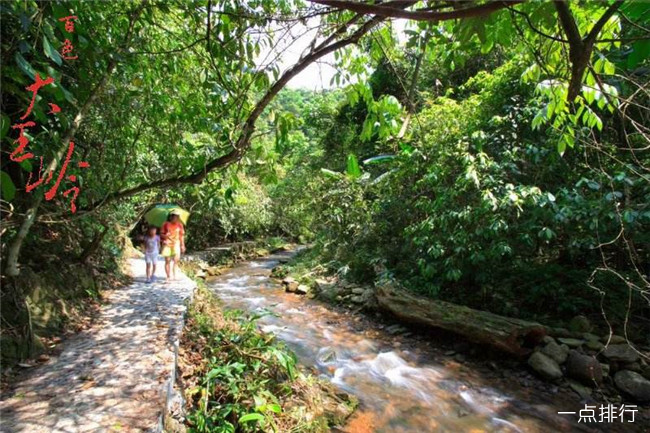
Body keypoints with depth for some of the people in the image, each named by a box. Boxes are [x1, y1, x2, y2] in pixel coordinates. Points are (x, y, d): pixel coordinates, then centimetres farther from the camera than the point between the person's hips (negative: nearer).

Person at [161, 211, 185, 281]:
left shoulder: (179, 225, 3)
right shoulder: (166, 224, -2)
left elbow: (181, 235, 8)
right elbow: (161, 234, 4)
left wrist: (183, 245, 7)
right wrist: (166, 236, -17)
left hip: (176, 244, 1)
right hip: (167, 244, -1)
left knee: (176, 260, -7)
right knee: (167, 261, 1)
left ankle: (174, 276, 1)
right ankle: (168, 277, 8)